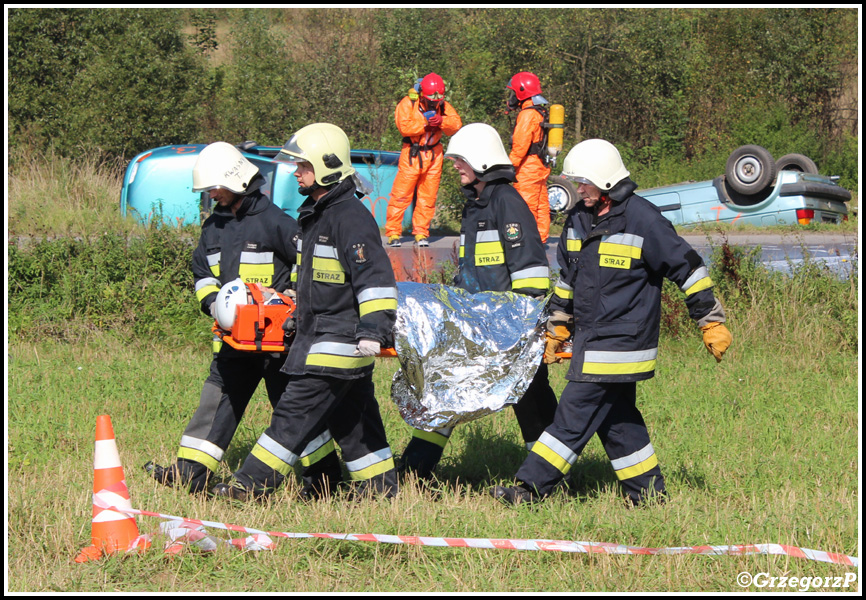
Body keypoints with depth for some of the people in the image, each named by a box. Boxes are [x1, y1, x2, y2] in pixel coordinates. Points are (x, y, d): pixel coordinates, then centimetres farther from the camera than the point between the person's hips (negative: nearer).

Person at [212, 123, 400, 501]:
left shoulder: (350, 216, -16)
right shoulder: (316, 214, 16)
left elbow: (375, 278, -23)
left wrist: (374, 329, -29)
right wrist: (296, 314, 32)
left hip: (340, 341, -10)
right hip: (318, 336, 10)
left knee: (295, 412, -9)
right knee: (352, 419, 12)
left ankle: (252, 485, -7)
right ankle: (380, 489, 17)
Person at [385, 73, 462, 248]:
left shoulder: (444, 106, 7)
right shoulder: (408, 103, -6)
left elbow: (456, 125, -4)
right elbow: (404, 126, -17)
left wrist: (441, 121, -22)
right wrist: (425, 122, -20)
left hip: (434, 155, 4)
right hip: (412, 155, -4)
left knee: (428, 197, 6)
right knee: (401, 195, -6)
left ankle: (421, 233, 15)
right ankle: (393, 233, 0)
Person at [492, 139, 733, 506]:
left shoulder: (642, 219, -13)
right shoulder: (578, 219, 10)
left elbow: (688, 269, -9)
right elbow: (566, 279, 22)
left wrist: (712, 324, -7)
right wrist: (556, 331, 24)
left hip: (620, 344, -8)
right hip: (590, 340, 8)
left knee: (575, 414, -9)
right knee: (617, 420, 12)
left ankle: (531, 488, -9)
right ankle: (649, 493, 21)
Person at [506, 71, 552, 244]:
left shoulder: (527, 114, -16)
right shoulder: (541, 112, 14)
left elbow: (520, 145, -20)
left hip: (528, 168, -10)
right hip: (541, 166, 10)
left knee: (526, 206, -8)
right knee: (541, 204, 12)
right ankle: (541, 238, 17)